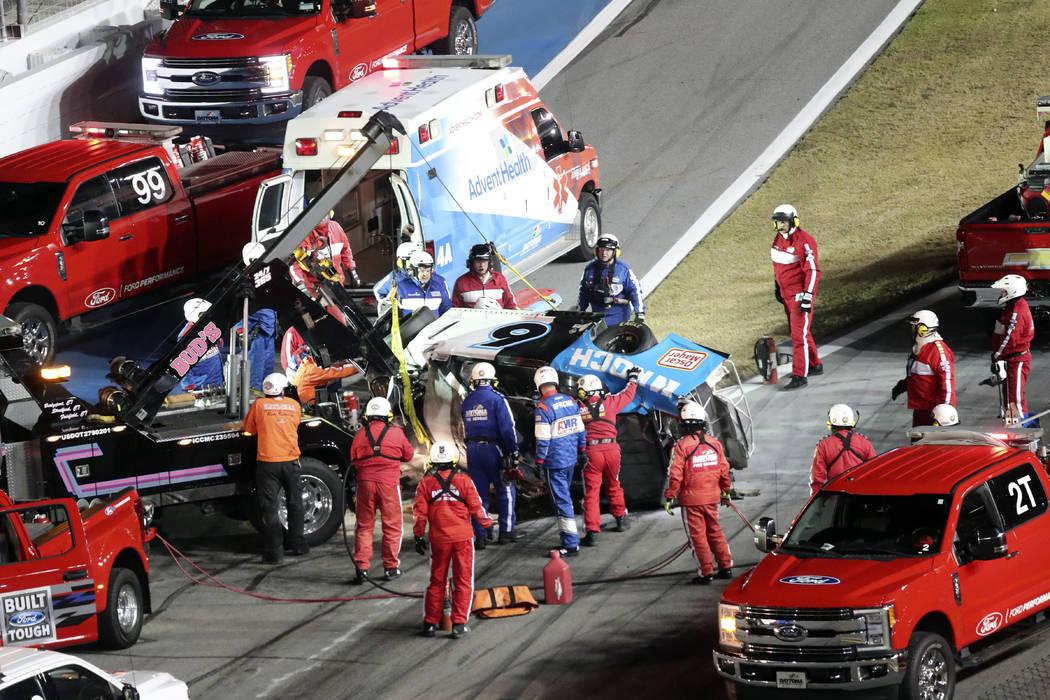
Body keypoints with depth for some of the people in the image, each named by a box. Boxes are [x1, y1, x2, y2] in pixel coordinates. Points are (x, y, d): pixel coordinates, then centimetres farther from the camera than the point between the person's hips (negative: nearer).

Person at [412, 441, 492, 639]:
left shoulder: (425, 483, -1)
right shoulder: (464, 481, -4)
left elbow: (419, 512, 0)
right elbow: (476, 508, 1)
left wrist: (419, 536, 11)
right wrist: (486, 521, 20)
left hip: (439, 539, 2)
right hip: (462, 537, -2)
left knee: (437, 581, 13)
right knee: (463, 581, 4)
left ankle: (430, 623, 14)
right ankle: (459, 623, 0)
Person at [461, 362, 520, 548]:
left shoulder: (467, 402, 8)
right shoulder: (497, 399, -10)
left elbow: (466, 428, 13)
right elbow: (507, 428, -15)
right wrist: (514, 452, -10)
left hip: (473, 449, 5)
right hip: (493, 449, -5)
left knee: (479, 493, 8)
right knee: (505, 490, 9)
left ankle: (479, 536, 5)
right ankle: (506, 531, 11)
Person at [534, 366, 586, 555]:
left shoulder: (543, 408, -18)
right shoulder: (570, 402, 5)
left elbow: (542, 440, -18)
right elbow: (580, 430, 12)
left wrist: (539, 462, -8)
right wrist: (582, 452, 23)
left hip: (554, 462, -7)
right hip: (571, 459, 7)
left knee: (562, 502, -4)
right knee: (564, 498, 20)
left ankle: (571, 544, -5)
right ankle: (569, 539, 26)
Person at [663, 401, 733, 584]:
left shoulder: (681, 446, -14)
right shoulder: (715, 444, 2)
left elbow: (674, 474, -15)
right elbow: (724, 471, 9)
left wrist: (669, 497, -6)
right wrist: (726, 492, 23)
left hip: (691, 498, -5)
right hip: (712, 497, 5)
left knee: (697, 535, 3)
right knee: (715, 531, 18)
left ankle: (705, 572, 5)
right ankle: (726, 567, 21)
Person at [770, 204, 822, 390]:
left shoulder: (804, 242, -18)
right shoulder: (779, 239, 7)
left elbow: (813, 270, -20)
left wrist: (807, 297, -24)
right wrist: (776, 286, 26)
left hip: (800, 294, -9)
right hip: (786, 294, 9)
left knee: (799, 334, -11)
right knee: (796, 331, 18)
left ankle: (800, 375, -10)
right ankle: (815, 365, 34)